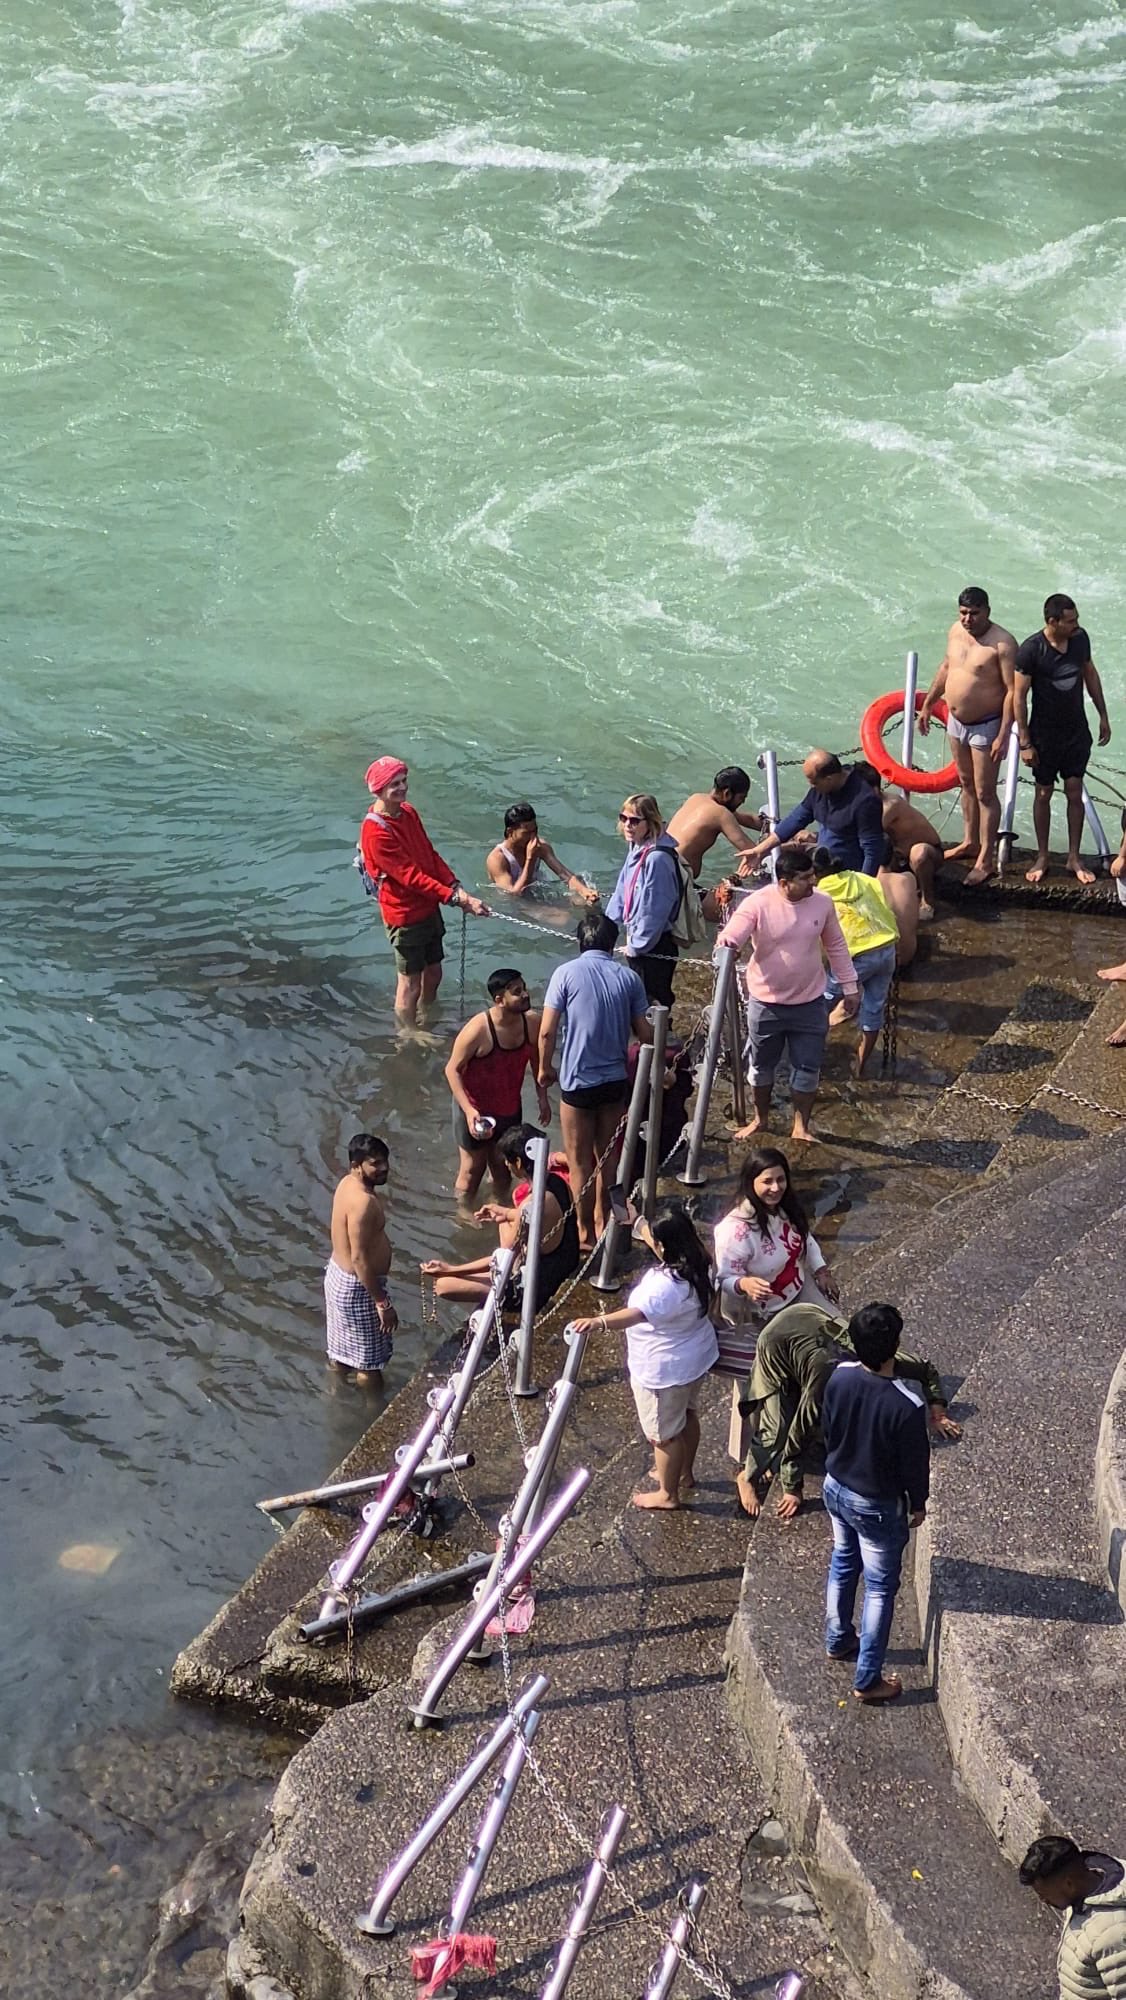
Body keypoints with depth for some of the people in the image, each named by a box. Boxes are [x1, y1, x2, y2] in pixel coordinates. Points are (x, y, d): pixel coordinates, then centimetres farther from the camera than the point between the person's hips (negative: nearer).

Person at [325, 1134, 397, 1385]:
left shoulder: (348, 1184, 0)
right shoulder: (363, 1202, -30)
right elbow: (359, 1258, -29)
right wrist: (382, 1303, -23)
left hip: (339, 1275, 10)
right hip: (358, 1286, -10)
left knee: (341, 1350, 26)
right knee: (369, 1363, 8)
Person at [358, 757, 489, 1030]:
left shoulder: (408, 813, 3)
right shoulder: (375, 831, -25)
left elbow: (431, 854, 9)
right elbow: (411, 877, -27)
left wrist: (456, 887, -6)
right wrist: (456, 898, -29)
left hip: (428, 908, 8)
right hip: (405, 915, -8)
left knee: (433, 974, 21)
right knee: (410, 983, 5)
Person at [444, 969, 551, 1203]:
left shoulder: (533, 1023, -12)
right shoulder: (478, 1030, -28)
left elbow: (537, 1061, 8)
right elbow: (453, 1070, -20)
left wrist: (543, 1098, 6)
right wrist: (468, 1110, -27)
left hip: (510, 1108, 5)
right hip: (475, 1110, -5)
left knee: (503, 1168, 19)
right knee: (472, 1170, 10)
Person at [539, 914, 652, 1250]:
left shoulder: (566, 974, -10)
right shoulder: (628, 977, -1)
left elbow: (547, 1032, -12)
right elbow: (644, 1033, 3)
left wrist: (545, 1068, 5)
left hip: (577, 1082, -3)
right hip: (615, 1080, 3)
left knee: (580, 1161, 8)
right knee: (607, 1156, 20)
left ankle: (585, 1234, 14)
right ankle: (602, 1222, 32)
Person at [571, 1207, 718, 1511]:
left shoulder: (667, 1285, -39)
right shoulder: (696, 1265, -9)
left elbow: (639, 1313, -56)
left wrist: (599, 1322, -72)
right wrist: (641, 1226, 21)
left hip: (665, 1371, -10)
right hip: (696, 1358, 10)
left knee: (664, 1434, 12)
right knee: (687, 1416, 29)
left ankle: (668, 1494, 31)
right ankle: (684, 1474, 51)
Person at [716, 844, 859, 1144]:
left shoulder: (822, 903, -8)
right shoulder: (758, 904, -19)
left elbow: (836, 946, 5)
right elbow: (731, 936, -26)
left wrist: (850, 986, 9)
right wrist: (726, 941, -52)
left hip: (810, 1003, 2)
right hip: (767, 1003, -2)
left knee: (807, 1068, 8)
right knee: (762, 1065, 16)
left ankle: (801, 1126, 27)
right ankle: (760, 1119, 38)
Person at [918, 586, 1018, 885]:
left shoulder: (1002, 643, -22)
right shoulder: (956, 631, 1)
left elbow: (1012, 690, -22)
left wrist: (1003, 735, -25)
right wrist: (927, 704, 21)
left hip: (985, 726, -7)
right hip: (956, 721, 8)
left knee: (985, 793, -1)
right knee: (966, 784, 20)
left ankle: (986, 860, 5)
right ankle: (970, 842, 36)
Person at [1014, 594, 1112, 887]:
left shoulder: (1080, 638, -6)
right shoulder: (1031, 650, -20)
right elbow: (1020, 696, -15)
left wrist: (1103, 716, 11)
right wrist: (1024, 742, -15)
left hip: (1077, 731, 3)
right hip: (1045, 734, -3)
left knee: (1075, 793, 7)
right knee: (1043, 794, 8)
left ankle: (1073, 858, 17)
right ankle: (1042, 858, 21)